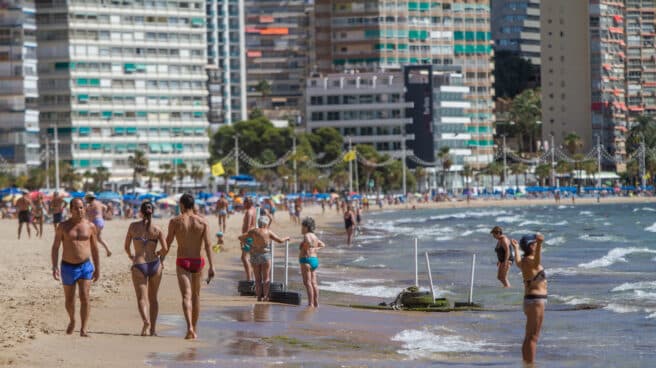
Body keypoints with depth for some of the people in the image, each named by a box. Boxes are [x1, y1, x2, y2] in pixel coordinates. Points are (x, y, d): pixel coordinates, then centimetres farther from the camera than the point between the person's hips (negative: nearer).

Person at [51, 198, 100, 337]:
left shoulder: (90, 226, 2)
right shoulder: (63, 226, -2)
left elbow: (94, 248, 10)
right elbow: (55, 247, -2)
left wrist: (97, 268, 9)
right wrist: (54, 267, -13)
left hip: (85, 266, 0)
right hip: (68, 267, 0)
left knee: (84, 297, -15)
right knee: (69, 300, 12)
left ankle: (83, 329, -12)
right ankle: (72, 321, 40)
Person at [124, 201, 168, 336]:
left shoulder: (133, 226, 0)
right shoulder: (157, 230, 0)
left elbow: (126, 247, 7)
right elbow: (165, 249, -7)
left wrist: (130, 256, 28)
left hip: (139, 265, -2)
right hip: (154, 264, 2)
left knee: (142, 298, -3)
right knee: (153, 298, 16)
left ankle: (146, 321, -29)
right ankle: (153, 328, 17)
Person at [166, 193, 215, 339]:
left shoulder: (175, 221, -4)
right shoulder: (202, 222, 0)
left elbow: (168, 243, -1)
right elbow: (207, 245, -9)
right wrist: (211, 266, -11)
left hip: (182, 262, -2)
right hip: (198, 261, 2)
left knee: (186, 296, -9)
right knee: (196, 295, 19)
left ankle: (189, 327, -29)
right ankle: (195, 328, 27)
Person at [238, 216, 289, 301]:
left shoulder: (253, 231, -2)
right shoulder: (268, 232, -6)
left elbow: (240, 237, -4)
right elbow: (280, 240, 1)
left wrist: (246, 242, 14)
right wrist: (286, 238, 21)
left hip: (254, 256, 2)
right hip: (265, 255, -2)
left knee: (257, 278, 10)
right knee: (266, 278, 6)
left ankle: (259, 296, 8)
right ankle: (265, 296, 0)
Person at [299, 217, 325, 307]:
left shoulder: (307, 236, -12)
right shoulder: (314, 236, 16)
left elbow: (309, 243, -33)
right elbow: (323, 245, 28)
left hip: (307, 260, -10)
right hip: (315, 260, 10)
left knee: (307, 283, -9)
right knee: (313, 283, 11)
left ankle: (310, 303, -13)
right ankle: (316, 303, 13)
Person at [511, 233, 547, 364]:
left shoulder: (523, 261, 13)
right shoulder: (529, 261, -17)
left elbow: (518, 263, 39)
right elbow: (537, 262, -43)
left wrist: (516, 249, 57)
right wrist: (539, 245, -61)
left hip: (531, 300, 11)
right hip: (536, 300, -11)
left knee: (529, 337, 18)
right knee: (533, 337, -10)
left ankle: (526, 363, 25)